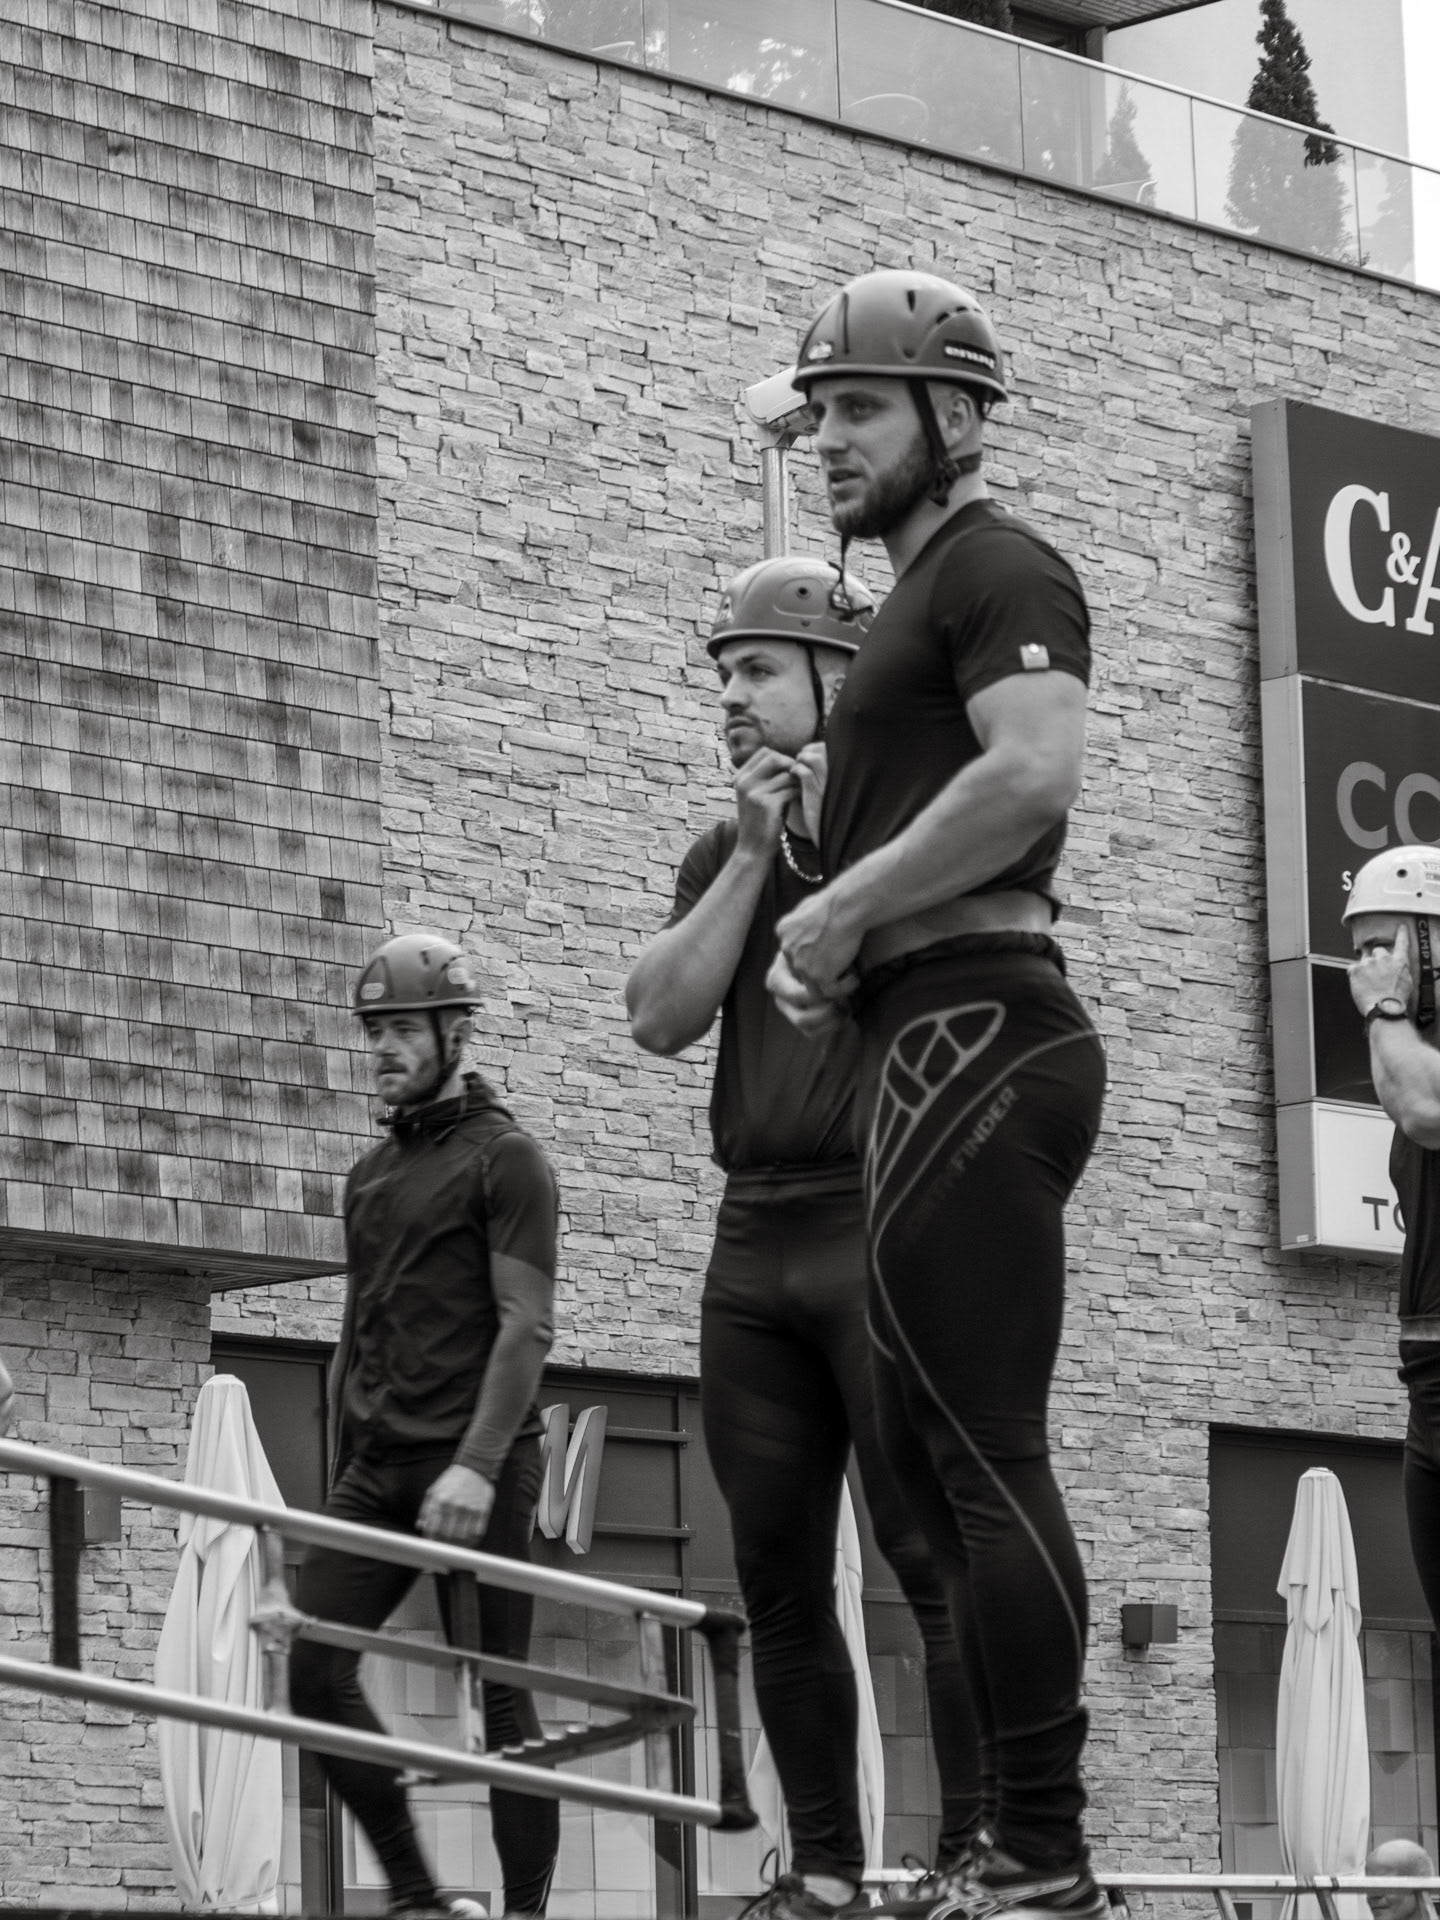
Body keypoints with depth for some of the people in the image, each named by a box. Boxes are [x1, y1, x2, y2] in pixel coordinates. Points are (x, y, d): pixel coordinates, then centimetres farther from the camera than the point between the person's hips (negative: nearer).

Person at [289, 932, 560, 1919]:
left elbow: (526, 1326, -10)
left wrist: (477, 1465, -21)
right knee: (315, 1668, -7)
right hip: (377, 1464, 6)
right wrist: (343, 1477, 16)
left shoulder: (506, 1159, -1)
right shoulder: (370, 1174, 20)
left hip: (475, 1467, -6)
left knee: (497, 1692, -5)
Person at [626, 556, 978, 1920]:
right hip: (754, 1236, 6)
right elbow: (660, 1018, 5)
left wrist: (840, 834, -9)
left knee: (935, 1555, -11)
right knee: (779, 1581, 4)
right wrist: (753, 857, -1)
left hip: (885, 1228, -6)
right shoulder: (723, 853, 19)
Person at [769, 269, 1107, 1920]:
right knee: (931, 1449, 11)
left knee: (983, 1458, -13)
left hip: (970, 1033, -11)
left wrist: (840, 906, -15)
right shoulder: (919, 599, 26)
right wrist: (825, 952, 14)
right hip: (936, 1043, 11)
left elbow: (1034, 773, -23)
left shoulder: (995, 567, -5)